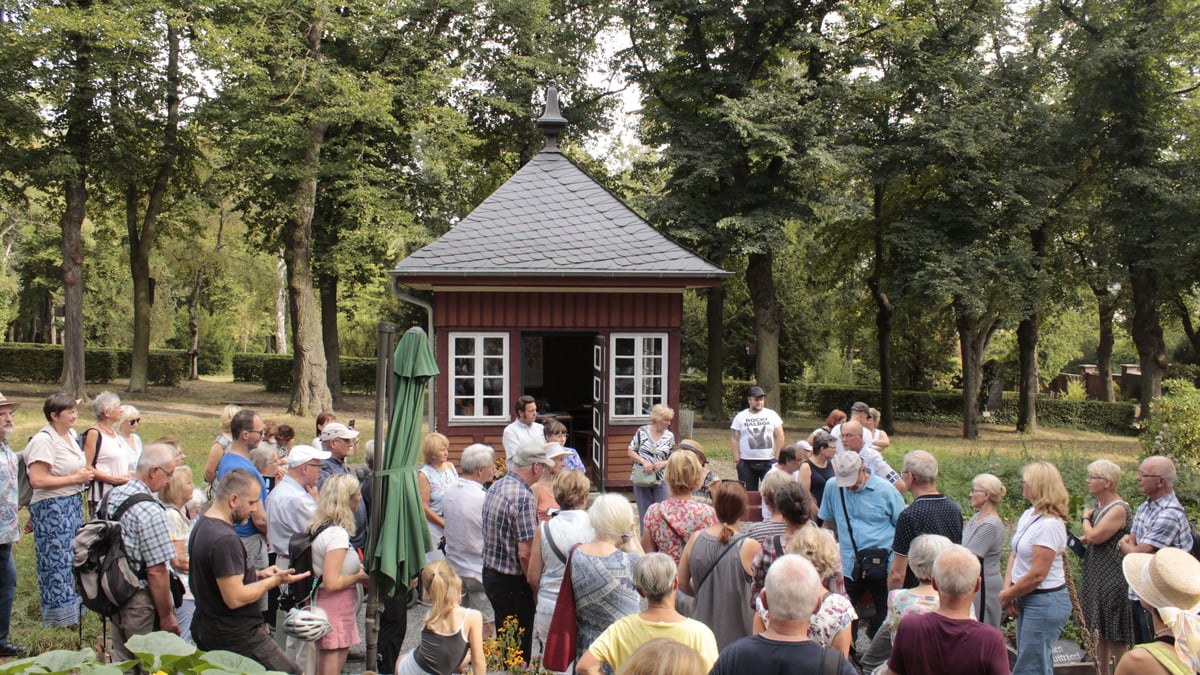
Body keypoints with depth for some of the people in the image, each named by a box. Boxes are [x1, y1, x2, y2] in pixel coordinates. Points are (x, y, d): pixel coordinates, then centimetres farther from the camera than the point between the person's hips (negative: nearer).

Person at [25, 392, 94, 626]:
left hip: (73, 504, 9)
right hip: (51, 508, -9)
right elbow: (37, 480, -23)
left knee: (74, 560, 13)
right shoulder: (43, 440, -16)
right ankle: (59, 618, 7)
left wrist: (84, 475, 9)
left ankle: (73, 611, 23)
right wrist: (75, 478, -18)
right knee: (57, 563, -2)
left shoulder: (69, 436, 12)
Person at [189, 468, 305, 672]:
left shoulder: (201, 526, 9)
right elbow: (235, 598, -25)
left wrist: (258, 574, 10)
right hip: (237, 638, -10)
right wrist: (274, 581, -13)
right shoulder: (225, 539, -24)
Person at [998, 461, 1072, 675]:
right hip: (1027, 600, 9)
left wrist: (1006, 596, -10)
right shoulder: (1028, 515, 8)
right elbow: (1015, 554, 12)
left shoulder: (1049, 525, -20)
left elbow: (1036, 575, -21)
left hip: (1045, 602, -9)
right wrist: (1008, 589, -3)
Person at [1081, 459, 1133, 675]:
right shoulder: (1098, 505, 10)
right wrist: (1077, 540, 1)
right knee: (1100, 632, 15)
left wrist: (1086, 518, -6)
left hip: (1113, 578, -9)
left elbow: (1094, 536, -24)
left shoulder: (1119, 509, -18)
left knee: (1114, 636, -2)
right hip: (1095, 576, 9)